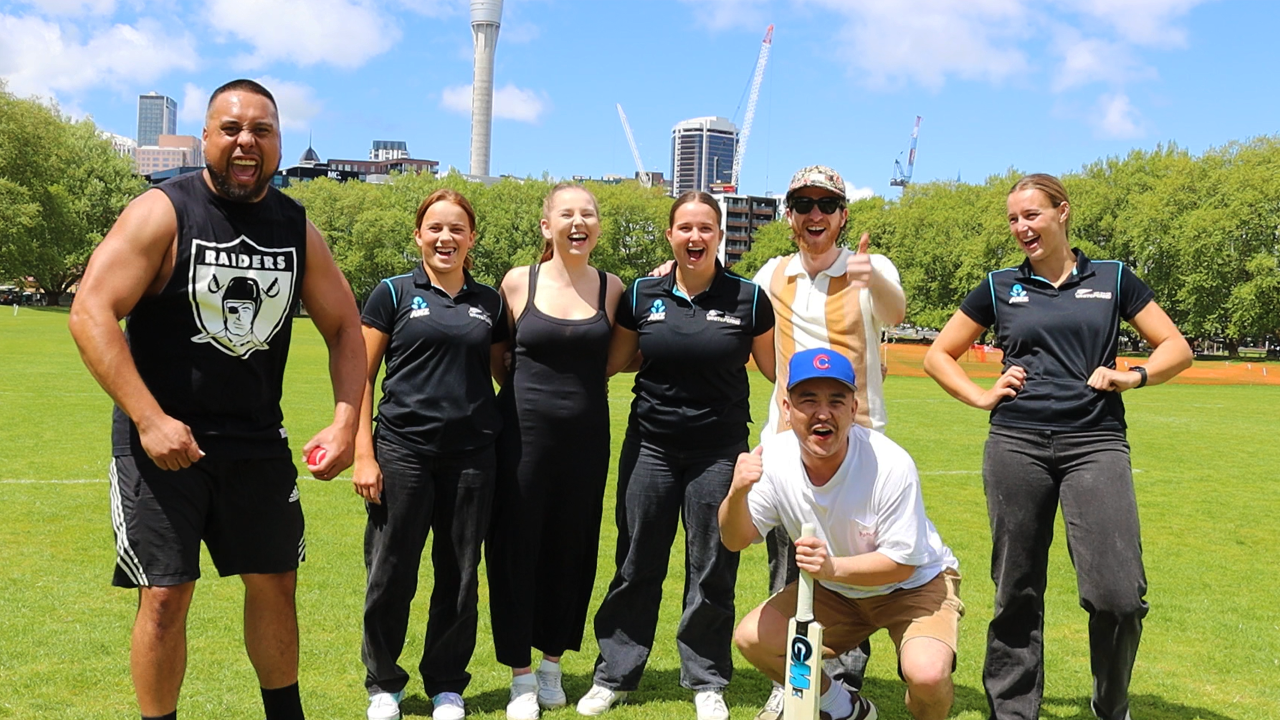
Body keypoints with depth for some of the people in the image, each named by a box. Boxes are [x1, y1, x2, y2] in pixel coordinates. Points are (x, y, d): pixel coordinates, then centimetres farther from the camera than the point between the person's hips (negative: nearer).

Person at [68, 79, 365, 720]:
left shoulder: (298, 229, 3)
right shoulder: (163, 212, -10)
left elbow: (345, 329, 8)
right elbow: (90, 313, -17)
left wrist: (344, 423, -5)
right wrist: (149, 420, -24)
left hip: (258, 440, 4)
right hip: (161, 437, -4)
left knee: (274, 584, 11)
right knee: (165, 596, -3)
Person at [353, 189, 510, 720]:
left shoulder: (489, 303, 10)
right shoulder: (394, 293, 2)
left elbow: (505, 374, 16)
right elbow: (361, 376, 1)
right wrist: (363, 454, -6)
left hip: (472, 455, 3)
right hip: (404, 451, -2)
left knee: (460, 577, 10)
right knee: (391, 576, 4)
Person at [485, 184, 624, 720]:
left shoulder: (612, 289, 2)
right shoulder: (519, 282, -2)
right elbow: (498, 356, 9)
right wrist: (530, 389, 4)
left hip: (586, 434, 2)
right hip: (524, 430, -1)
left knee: (572, 549, 10)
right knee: (517, 547, 3)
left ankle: (552, 664, 29)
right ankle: (521, 676, 17)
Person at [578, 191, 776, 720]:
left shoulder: (748, 299, -2)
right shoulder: (641, 295, 1)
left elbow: (776, 367, 8)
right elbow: (610, 361, 11)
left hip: (719, 451, -1)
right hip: (651, 447, 1)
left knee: (711, 571, 6)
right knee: (636, 566, 8)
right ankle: (614, 676, 24)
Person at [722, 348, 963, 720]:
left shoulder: (890, 465, -30)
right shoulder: (774, 457, -17)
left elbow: (901, 563, -22)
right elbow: (736, 540, -13)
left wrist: (833, 567, -39)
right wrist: (737, 494, -35)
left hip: (916, 582, -5)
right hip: (835, 590, 5)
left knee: (927, 673, -31)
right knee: (752, 638, -10)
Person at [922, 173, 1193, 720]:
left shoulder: (1112, 279, 10)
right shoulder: (1000, 287, 11)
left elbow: (1176, 348, 14)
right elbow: (938, 355, 17)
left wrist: (1134, 377, -5)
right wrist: (981, 397, 2)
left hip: (1096, 444, -1)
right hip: (1016, 445, 1)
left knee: (1119, 596, -11)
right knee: (1016, 593, 6)